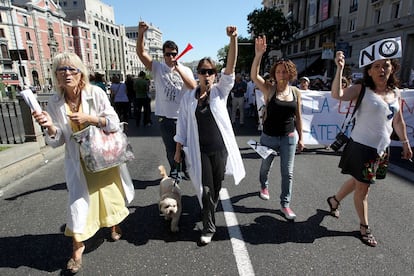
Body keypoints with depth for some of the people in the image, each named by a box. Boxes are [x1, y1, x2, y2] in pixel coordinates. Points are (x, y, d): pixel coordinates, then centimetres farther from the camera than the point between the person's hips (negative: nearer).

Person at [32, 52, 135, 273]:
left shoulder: (96, 93, -13)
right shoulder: (55, 102, -6)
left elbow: (114, 123, -14)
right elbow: (57, 141, -4)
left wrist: (89, 118, -26)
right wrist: (50, 127, -24)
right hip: (77, 160, 1)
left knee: (110, 193, 13)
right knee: (78, 201, 2)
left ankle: (115, 225, 43)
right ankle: (78, 247, 24)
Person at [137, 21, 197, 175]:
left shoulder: (185, 70, 3)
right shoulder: (158, 68, 2)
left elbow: (194, 87, -14)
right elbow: (141, 53, -9)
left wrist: (179, 70, -19)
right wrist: (141, 33, -24)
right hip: (164, 117, 0)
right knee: (170, 148, 13)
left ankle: (186, 170, 34)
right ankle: (174, 171, 33)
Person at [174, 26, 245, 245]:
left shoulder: (220, 91, 1)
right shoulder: (188, 97, 4)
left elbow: (231, 66, -12)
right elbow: (182, 125, 6)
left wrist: (233, 39, -24)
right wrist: (178, 149, 5)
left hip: (220, 148, 1)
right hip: (200, 150, 0)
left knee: (216, 187, 14)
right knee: (206, 189, -3)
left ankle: (208, 213, 43)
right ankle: (209, 227, 15)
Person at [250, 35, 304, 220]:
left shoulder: (296, 92, -1)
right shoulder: (269, 89, -9)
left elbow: (298, 117, 5)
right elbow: (253, 76, -27)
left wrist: (300, 138, 7)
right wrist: (258, 55, -39)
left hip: (288, 137, 2)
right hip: (269, 136, -1)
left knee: (287, 172, 4)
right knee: (266, 165, 20)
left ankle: (285, 204, 21)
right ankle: (264, 186, 51)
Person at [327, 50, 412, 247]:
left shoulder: (396, 93, 6)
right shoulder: (362, 90, -11)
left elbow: (398, 121, 16)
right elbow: (337, 94, -29)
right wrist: (340, 68, -32)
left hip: (381, 148, 6)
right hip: (361, 146, -6)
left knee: (358, 181, 20)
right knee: (363, 187, 7)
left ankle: (334, 200, 44)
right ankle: (364, 227, 25)